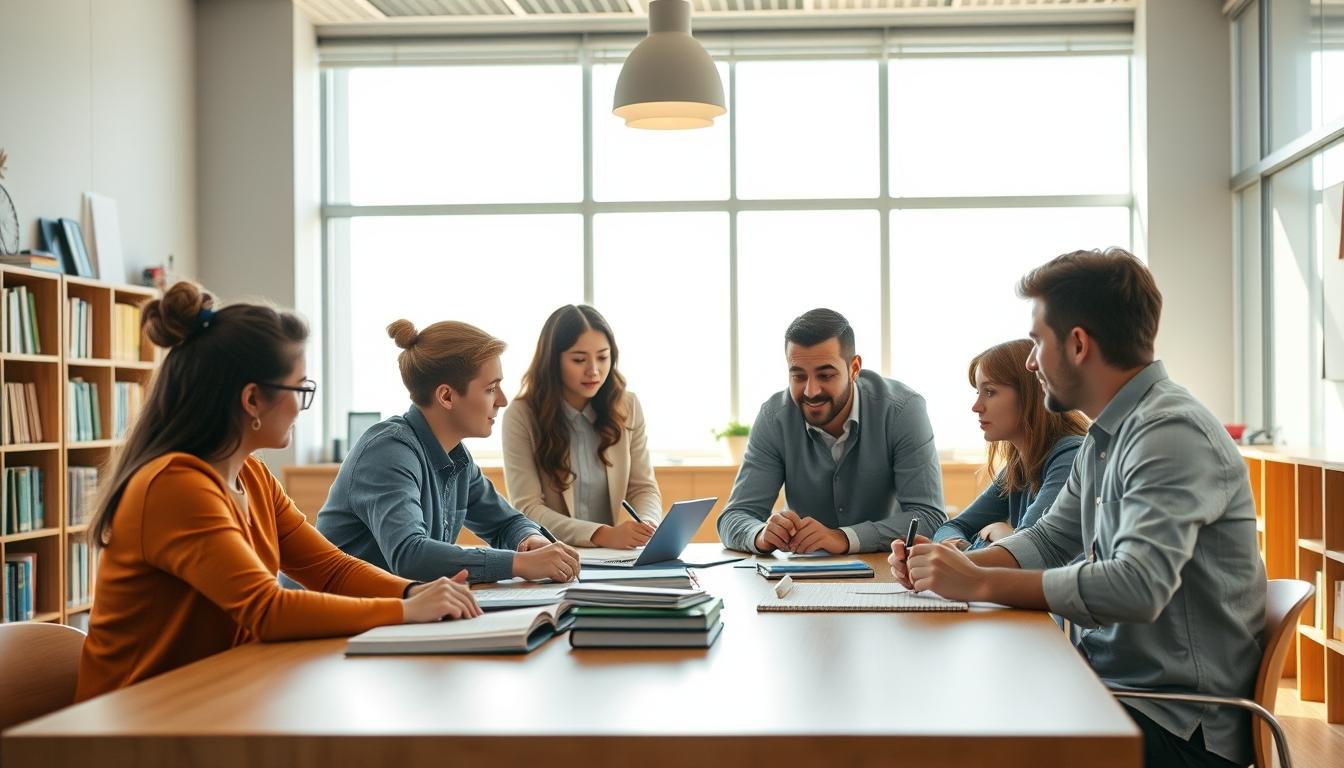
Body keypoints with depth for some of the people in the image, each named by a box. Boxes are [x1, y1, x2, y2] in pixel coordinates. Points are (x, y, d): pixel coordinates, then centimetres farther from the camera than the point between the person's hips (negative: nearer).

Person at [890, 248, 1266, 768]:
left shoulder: (1171, 433, -20)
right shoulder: (1105, 436, 11)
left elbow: (1138, 586, -31)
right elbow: (1051, 538, 18)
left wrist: (980, 583, -26)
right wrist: (952, 566, -1)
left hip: (1179, 724, -8)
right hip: (1111, 680, 8)